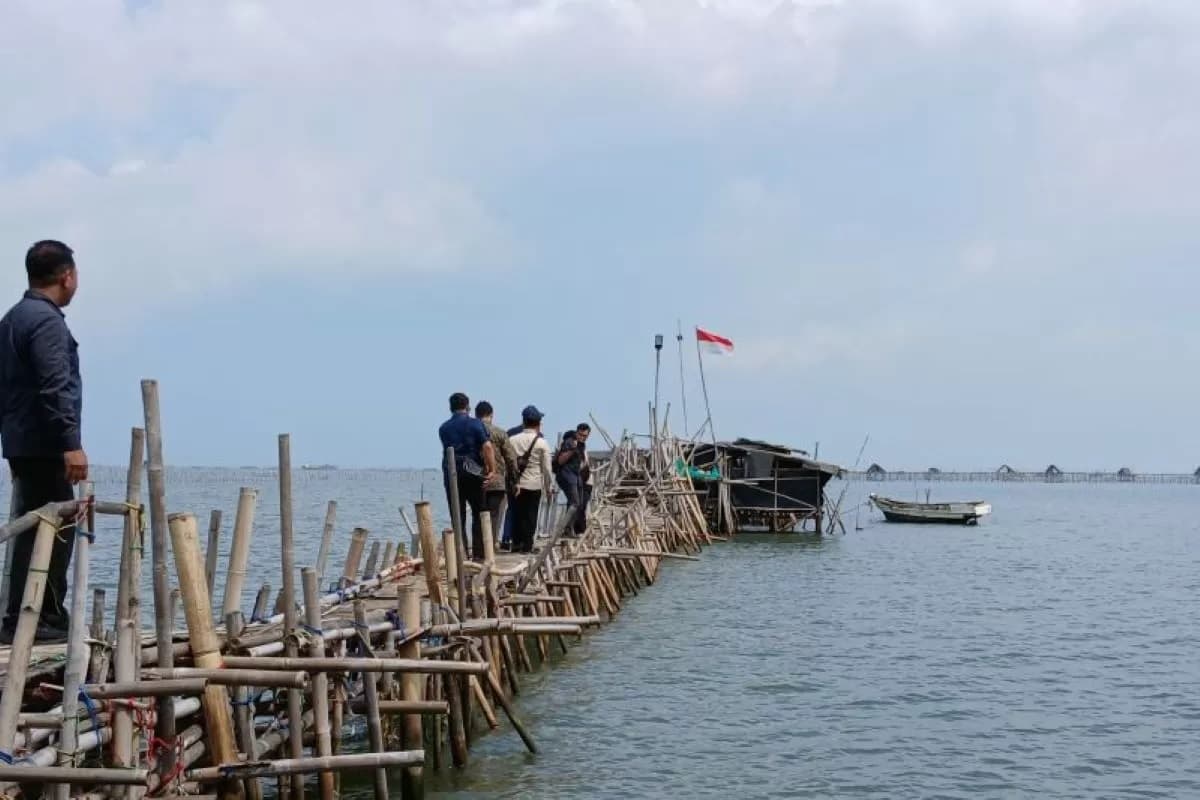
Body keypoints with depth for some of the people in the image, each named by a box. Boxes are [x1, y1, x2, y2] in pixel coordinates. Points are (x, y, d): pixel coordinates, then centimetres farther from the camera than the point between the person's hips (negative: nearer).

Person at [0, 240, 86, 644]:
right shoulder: (47, 321, -13)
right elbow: (55, 388, -22)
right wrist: (71, 443, -24)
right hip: (45, 445, -10)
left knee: (34, 529, 14)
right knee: (53, 533, -8)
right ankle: (42, 620, -9)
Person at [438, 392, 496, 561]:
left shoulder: (444, 428, 8)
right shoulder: (475, 424, -3)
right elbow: (487, 447, -15)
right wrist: (492, 470, -9)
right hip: (472, 472, -2)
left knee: (457, 516, 5)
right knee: (479, 514, 8)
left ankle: (461, 555, 1)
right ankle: (479, 555, 5)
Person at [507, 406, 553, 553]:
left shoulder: (512, 440, 1)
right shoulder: (542, 443, -6)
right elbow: (546, 468, -4)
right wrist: (547, 487, 7)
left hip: (516, 485, 2)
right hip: (534, 485, -2)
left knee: (517, 515, 11)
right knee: (530, 516, 4)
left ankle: (516, 544, 13)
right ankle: (527, 546, 5)